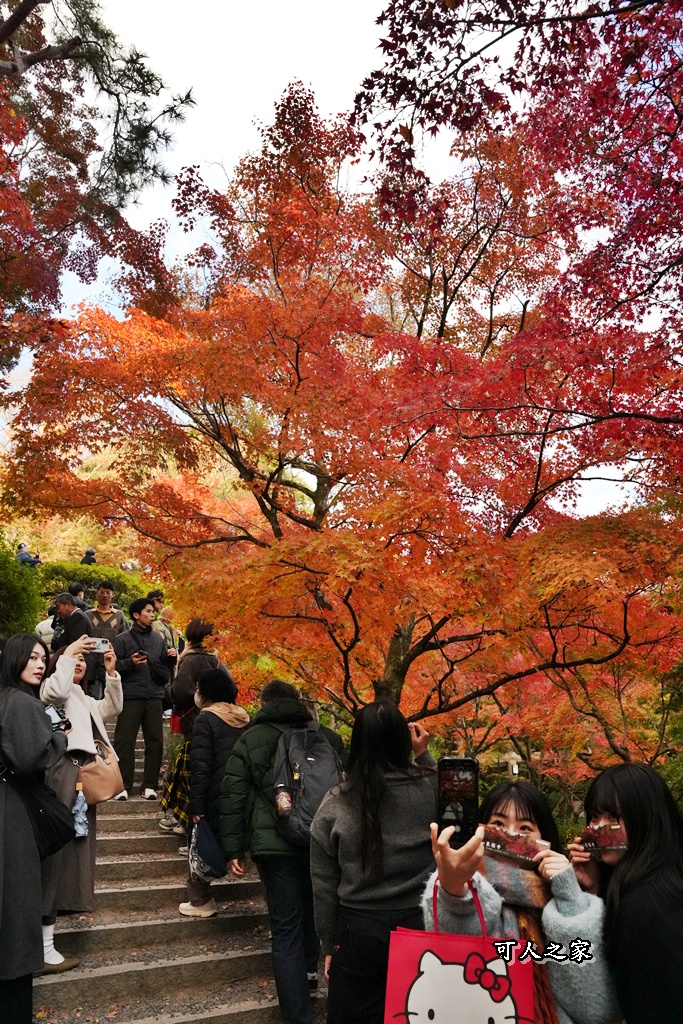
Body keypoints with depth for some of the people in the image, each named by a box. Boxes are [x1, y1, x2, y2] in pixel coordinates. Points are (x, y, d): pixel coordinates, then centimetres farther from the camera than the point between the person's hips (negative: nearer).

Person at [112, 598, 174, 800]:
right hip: (130, 697, -4)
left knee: (155, 741, 3)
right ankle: (123, 786, 8)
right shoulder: (123, 639, 2)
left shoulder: (158, 640, 15)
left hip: (154, 697, 4)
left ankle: (150, 785, 12)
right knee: (125, 741, -2)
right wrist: (130, 662, -14)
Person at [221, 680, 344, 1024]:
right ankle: (309, 968, 43)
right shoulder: (327, 736, 9)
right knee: (310, 906, 28)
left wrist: (234, 849, 2)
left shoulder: (250, 739, 2)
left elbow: (233, 796, -2)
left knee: (285, 928, 3)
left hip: (275, 843, -3)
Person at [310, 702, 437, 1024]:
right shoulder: (429, 789, -10)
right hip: (420, 924, 1)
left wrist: (330, 942, 8)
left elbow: (324, 883, -2)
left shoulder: (336, 803, -9)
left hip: (359, 929, -1)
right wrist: (424, 755, 15)